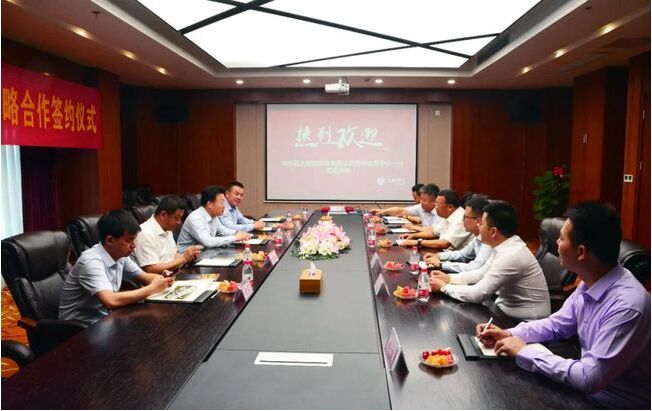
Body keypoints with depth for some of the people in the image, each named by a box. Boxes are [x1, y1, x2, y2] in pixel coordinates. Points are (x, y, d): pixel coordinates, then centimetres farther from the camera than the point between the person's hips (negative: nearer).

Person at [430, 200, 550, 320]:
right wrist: (449, 278, 3)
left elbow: (477, 294, -26)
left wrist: (443, 287, -12)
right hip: (508, 309, 7)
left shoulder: (511, 255, -28)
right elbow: (482, 273, 13)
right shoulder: (505, 246, -2)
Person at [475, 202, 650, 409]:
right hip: (587, 390, 7)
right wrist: (509, 334, -4)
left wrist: (524, 353, -23)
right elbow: (557, 324, 11)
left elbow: (590, 378, -30)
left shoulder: (628, 305, -30)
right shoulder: (589, 283, -4)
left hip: (614, 403, -6)